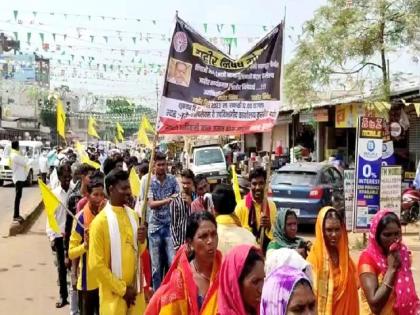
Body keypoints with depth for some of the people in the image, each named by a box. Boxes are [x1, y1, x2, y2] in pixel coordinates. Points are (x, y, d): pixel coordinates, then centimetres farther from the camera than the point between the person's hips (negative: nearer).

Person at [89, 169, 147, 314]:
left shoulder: (133, 215, 5)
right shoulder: (100, 221, -14)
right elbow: (96, 265, -14)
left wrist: (142, 242, -6)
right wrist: (122, 289, -11)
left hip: (135, 288, 5)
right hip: (114, 293, -5)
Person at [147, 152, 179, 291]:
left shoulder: (172, 179, 1)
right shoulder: (149, 181, -5)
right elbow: (151, 204, -13)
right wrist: (167, 200, -29)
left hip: (170, 225, 1)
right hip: (155, 226, -1)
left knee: (173, 262, -2)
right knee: (156, 265, 9)